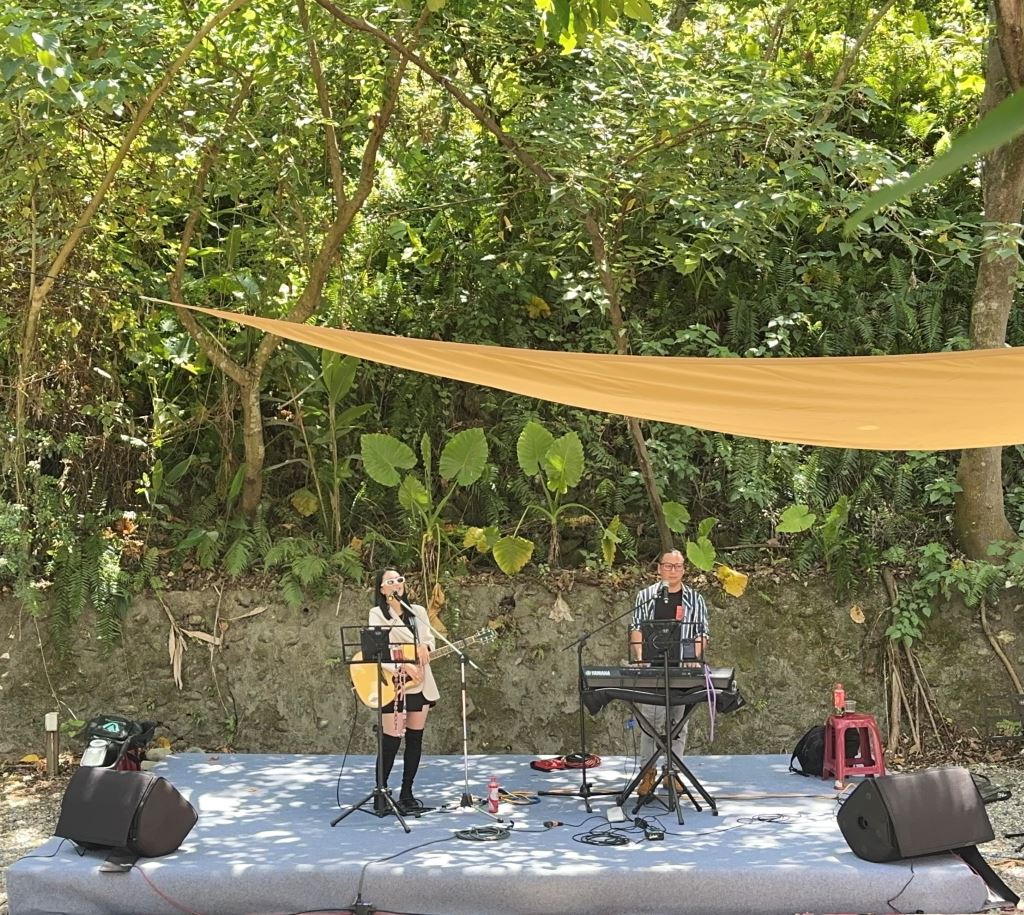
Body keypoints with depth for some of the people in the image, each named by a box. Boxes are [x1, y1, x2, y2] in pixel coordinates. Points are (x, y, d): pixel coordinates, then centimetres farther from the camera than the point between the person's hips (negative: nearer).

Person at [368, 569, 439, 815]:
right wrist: (403, 666, -28)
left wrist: (425, 647, -15)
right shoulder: (377, 614, -4)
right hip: (393, 683, -5)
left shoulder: (418, 611, 13)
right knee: (391, 740, -5)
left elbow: (430, 639, 10)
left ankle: (407, 793, 17)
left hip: (420, 683, 5)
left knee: (415, 739, 7)